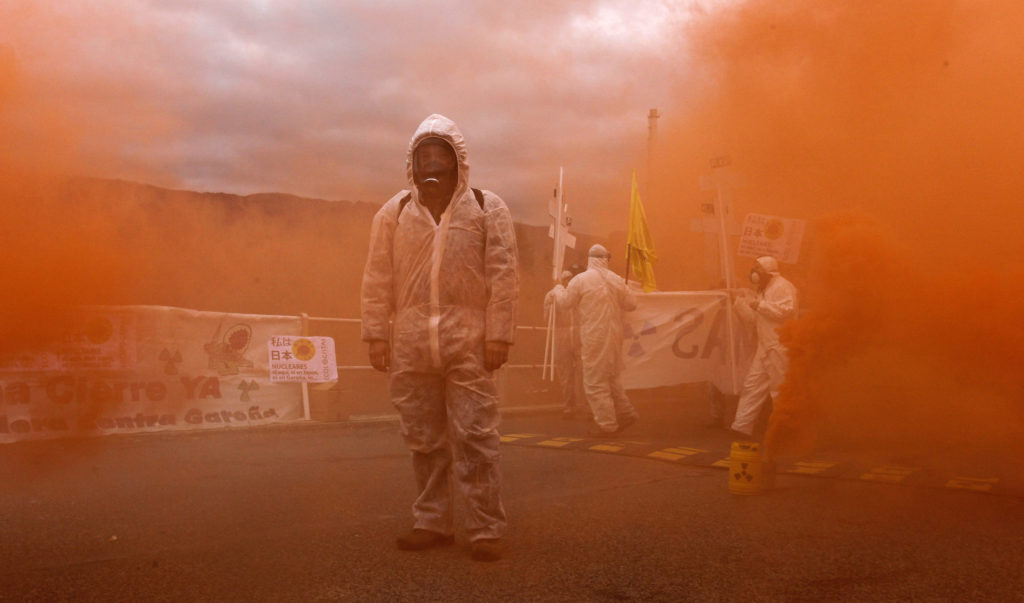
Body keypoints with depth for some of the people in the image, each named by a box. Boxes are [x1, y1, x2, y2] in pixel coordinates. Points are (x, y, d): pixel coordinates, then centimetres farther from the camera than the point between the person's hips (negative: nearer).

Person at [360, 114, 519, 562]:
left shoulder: (487, 208, 5)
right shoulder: (394, 213, 11)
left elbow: (503, 274, 0)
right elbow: (377, 278, 9)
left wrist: (498, 335, -7)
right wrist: (377, 334, 3)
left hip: (468, 341, -2)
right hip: (411, 345, 3)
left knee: (475, 435, -3)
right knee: (423, 438, 10)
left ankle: (485, 530, 5)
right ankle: (432, 523, 22)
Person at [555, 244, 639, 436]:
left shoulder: (580, 280, -10)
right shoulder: (616, 280, 3)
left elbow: (564, 302, -1)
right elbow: (631, 304, 7)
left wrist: (558, 291, 21)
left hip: (593, 338, -5)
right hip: (614, 335, 5)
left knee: (595, 382, 2)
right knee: (612, 378, 21)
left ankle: (607, 424, 3)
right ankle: (626, 413, 22)